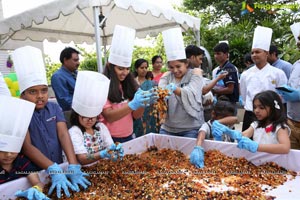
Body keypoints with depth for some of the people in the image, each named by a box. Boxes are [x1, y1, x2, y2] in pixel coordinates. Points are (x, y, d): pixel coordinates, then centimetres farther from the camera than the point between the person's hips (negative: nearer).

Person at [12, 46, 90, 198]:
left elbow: (63, 135, -9)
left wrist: (73, 167, -21)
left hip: (59, 166, 3)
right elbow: (26, 147, -16)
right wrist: (53, 170, -27)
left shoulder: (54, 108, 1)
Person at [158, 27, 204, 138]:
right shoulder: (166, 76, 7)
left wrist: (175, 89, -38)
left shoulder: (195, 73, -1)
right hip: (168, 128, 3)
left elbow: (191, 93, -20)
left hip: (191, 128, -3)